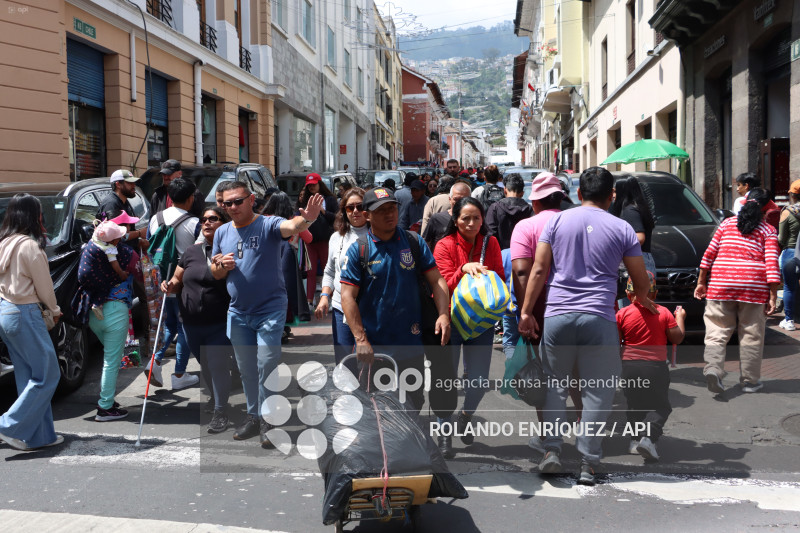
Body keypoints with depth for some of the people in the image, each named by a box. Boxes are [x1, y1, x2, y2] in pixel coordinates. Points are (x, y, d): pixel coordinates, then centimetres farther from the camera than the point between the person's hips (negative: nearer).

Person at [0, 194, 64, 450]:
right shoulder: (30, 246, -17)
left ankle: (41, 435, 20)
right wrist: (55, 310, 6)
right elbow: (43, 286, -11)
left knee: (29, 377, 14)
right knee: (47, 375, 2)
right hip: (24, 314, -9)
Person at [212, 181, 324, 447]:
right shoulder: (222, 233, 7)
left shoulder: (268, 225, -11)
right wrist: (222, 266, -10)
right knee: (246, 369, 14)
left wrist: (307, 218, -55)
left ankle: (268, 419, 4)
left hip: (270, 309, -6)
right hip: (238, 313, 6)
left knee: (266, 364, -8)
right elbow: (215, 274, 14)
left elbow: (291, 226, -33)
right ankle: (254, 416, 28)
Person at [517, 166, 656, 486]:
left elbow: (539, 270, 2)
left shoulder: (557, 221, 7)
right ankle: (588, 464, 7)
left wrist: (526, 311, 5)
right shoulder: (622, 229, 5)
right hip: (599, 319, -1)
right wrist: (642, 301, 31)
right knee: (597, 392, 6)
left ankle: (552, 450, 8)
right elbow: (641, 281, 10)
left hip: (557, 315, 1)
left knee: (554, 386, 14)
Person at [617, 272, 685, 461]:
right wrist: (680, 317, 18)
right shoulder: (664, 313, -2)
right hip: (656, 367, -1)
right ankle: (649, 437, -13)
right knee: (659, 406, 8)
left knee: (634, 404, 19)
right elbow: (677, 338, 3)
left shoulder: (622, 314, -3)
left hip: (629, 366, 1)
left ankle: (636, 438, 12)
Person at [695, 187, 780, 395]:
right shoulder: (768, 230, 5)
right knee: (751, 335, 8)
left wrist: (701, 282, 13)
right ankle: (750, 380, 16)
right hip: (754, 287, -1)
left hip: (721, 284, 1)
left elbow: (709, 254, 7)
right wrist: (772, 296, -2)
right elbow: (772, 263, -3)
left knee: (717, 331, 2)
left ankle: (713, 368, -19)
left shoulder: (727, 224, 11)